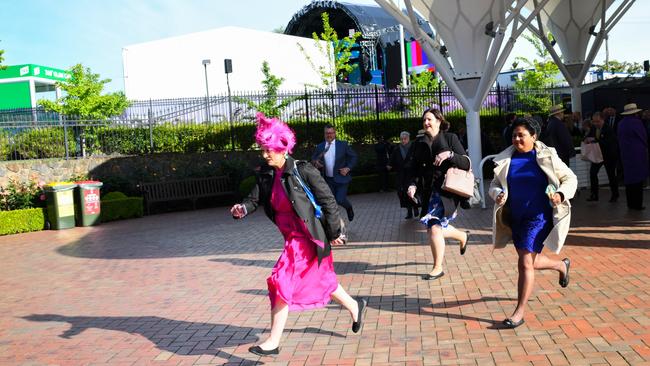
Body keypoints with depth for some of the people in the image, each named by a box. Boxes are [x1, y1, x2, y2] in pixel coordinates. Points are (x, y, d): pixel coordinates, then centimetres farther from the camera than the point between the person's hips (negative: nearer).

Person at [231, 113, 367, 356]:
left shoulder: (303, 171, -19)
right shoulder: (266, 175, 1)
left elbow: (328, 201, -15)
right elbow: (255, 199, 0)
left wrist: (334, 233, -12)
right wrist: (242, 209, -23)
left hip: (306, 238, -8)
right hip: (292, 237, 8)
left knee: (282, 283, -11)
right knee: (321, 280, 22)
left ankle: (273, 343, 0)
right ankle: (355, 307, 46)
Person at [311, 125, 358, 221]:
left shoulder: (343, 145, -2)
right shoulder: (320, 147, 5)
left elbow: (353, 156, 4)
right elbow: (313, 159, 14)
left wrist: (348, 168, -9)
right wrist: (315, 163, -9)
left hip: (341, 178, -3)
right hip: (328, 180, 3)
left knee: (340, 200, -9)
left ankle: (349, 207, 26)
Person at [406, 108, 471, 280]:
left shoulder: (450, 138, -4)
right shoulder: (419, 144, 8)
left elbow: (467, 164, -8)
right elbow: (414, 168, 7)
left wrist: (450, 154, -24)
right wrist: (412, 184, -12)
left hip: (447, 189, -6)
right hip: (430, 190, 6)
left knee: (434, 227, -12)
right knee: (435, 228, 14)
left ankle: (438, 268, 6)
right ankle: (463, 236, 45)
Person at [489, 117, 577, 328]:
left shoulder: (547, 157, -6)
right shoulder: (505, 159, 3)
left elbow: (570, 178, 1)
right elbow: (494, 184, 9)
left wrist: (561, 194, -18)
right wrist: (498, 194, -14)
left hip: (538, 216, -5)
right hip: (514, 217, 5)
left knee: (525, 263, -11)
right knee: (531, 262, 18)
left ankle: (519, 312, -1)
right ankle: (562, 265, 50)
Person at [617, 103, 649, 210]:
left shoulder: (621, 123, 8)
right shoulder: (636, 122, -13)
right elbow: (644, 138, -4)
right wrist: (645, 146, 13)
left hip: (626, 155, 7)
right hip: (638, 155, -7)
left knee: (629, 178, 11)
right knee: (638, 179, -2)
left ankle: (631, 203, 15)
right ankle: (637, 204, -2)